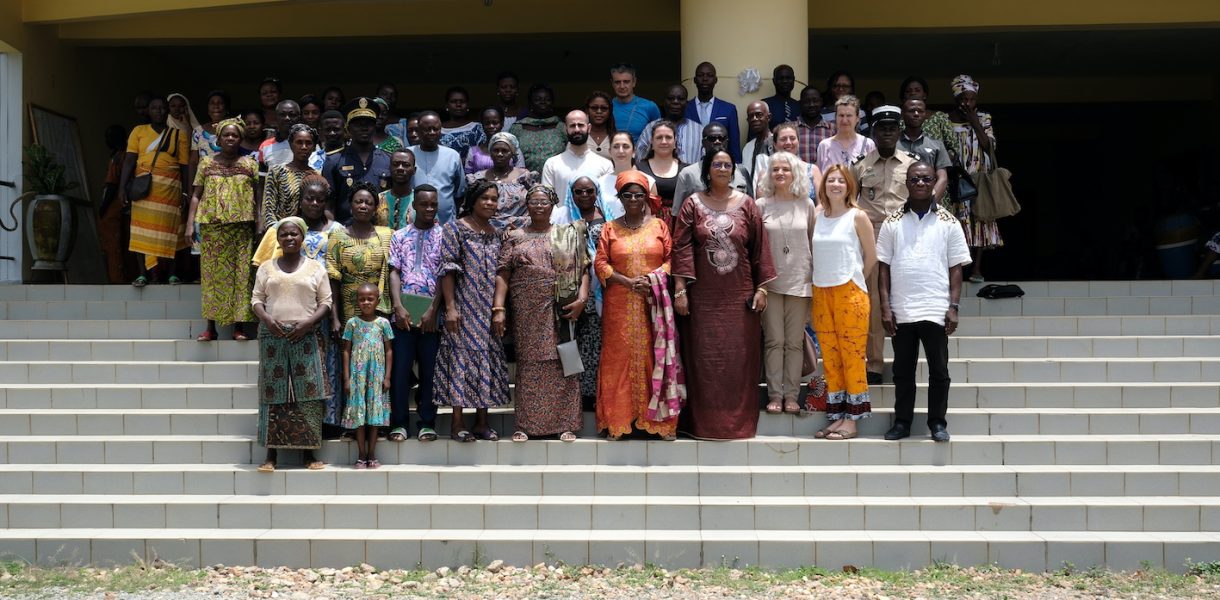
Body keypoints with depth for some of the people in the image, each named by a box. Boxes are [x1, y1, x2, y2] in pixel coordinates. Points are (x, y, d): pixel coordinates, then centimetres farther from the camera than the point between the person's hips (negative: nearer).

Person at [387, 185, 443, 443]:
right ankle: (399, 423, 6)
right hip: (403, 313, 1)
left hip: (432, 314, -1)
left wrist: (433, 310, -9)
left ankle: (427, 423, 10)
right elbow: (394, 272, 5)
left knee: (429, 370, 3)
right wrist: (398, 307, -9)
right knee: (400, 369, -1)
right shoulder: (400, 236, 12)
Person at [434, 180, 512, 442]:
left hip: (489, 310, 6)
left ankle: (482, 421, 13)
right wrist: (450, 307, -16)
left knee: (487, 358, 6)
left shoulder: (495, 233, 14)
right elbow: (447, 269, -9)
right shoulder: (455, 228, -4)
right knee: (461, 356, -5)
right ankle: (458, 423, 0)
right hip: (464, 308, -6)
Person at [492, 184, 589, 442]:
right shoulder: (515, 238, 10)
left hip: (562, 312, 0)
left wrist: (582, 299, -10)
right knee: (529, 365, 0)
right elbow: (503, 274, 2)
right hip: (527, 314, 0)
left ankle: (566, 423, 3)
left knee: (563, 365, -1)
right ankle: (527, 424, 4)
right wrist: (499, 309, -9)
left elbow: (583, 269, 5)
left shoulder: (569, 235, 11)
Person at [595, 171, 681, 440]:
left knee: (656, 357, -2)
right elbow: (600, 264, 2)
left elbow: (671, 258, 4)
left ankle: (660, 420, 3)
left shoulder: (659, 225, 8)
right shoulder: (610, 228, 8)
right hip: (619, 304, 0)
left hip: (655, 304, 0)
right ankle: (618, 420, 4)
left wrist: (653, 278, -13)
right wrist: (628, 282, -11)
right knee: (619, 358, -1)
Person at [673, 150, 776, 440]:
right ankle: (704, 421, 11)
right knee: (704, 358, 3)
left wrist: (761, 288, 0)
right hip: (703, 296, -1)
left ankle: (739, 421, 13)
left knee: (740, 358, 4)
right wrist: (679, 290, -9)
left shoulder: (747, 205, 5)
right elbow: (681, 249, -2)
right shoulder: (693, 204, 2)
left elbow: (760, 249, 5)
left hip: (739, 296, 1)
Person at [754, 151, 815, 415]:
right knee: (774, 340, 0)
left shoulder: (806, 205, 5)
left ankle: (791, 395, 8)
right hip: (770, 281, -1)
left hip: (800, 280, 1)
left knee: (795, 341, 3)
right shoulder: (761, 205, 2)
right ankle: (775, 394, 5)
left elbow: (814, 242, 9)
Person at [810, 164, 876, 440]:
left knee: (852, 355, -4)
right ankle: (836, 416, 11)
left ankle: (851, 419, 0)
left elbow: (871, 256, 3)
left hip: (850, 293, -5)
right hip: (821, 293, 5)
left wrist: (854, 282, 8)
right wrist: (823, 278, 6)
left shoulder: (857, 217, -1)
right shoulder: (818, 219, 11)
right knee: (829, 356, 6)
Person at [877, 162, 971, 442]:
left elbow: (956, 268, 3)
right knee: (902, 370, 9)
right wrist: (885, 307, -2)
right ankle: (902, 421, 18)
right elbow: (884, 267, 6)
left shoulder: (948, 223, 3)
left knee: (938, 370, 4)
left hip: (936, 310, -1)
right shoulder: (893, 222, 6)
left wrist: (953, 307, -5)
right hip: (901, 311, 1)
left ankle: (938, 422, 15)